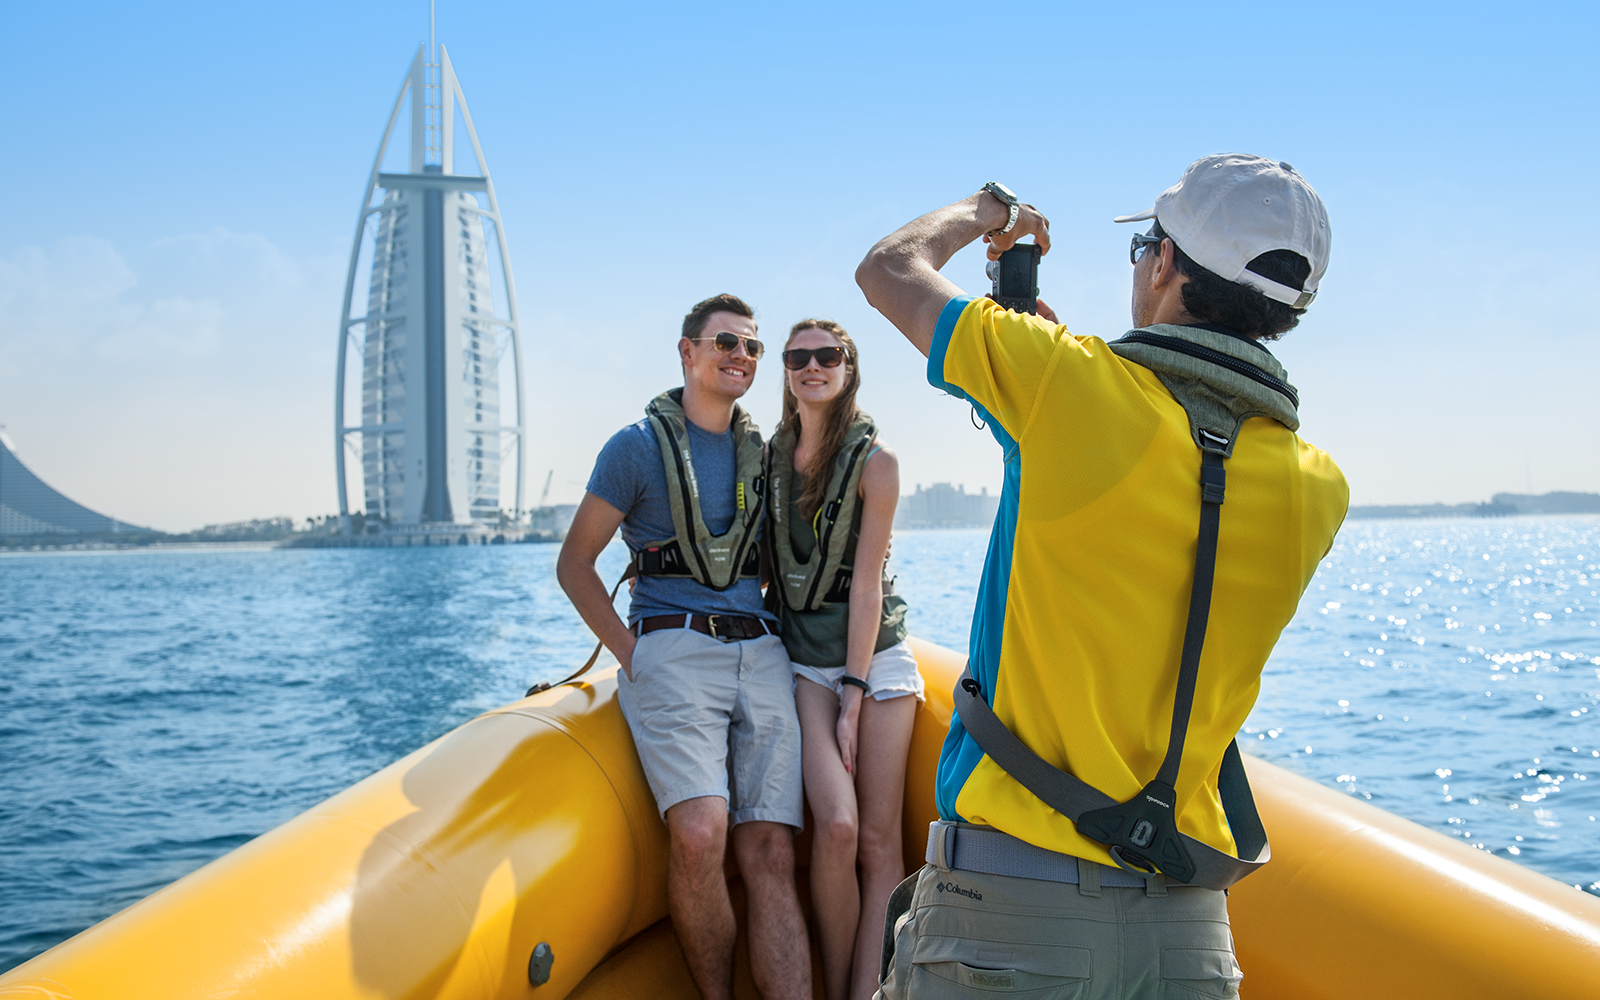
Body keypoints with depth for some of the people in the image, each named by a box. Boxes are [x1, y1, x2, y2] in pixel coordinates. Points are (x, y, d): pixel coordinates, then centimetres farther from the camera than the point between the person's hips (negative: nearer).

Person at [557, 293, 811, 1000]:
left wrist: (765, 634, 15)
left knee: (770, 853, -9)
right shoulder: (638, 446, 5)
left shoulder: (760, 452, 19)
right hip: (673, 651, -4)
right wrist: (631, 654, -3)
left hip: (760, 654, 4)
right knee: (699, 834, -25)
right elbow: (574, 564, 6)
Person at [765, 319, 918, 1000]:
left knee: (879, 842, -6)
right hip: (803, 658, 1)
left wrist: (854, 698, -13)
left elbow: (865, 584, -9)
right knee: (836, 825, -17)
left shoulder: (874, 462, -5)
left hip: (875, 655, -1)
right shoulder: (770, 456, 6)